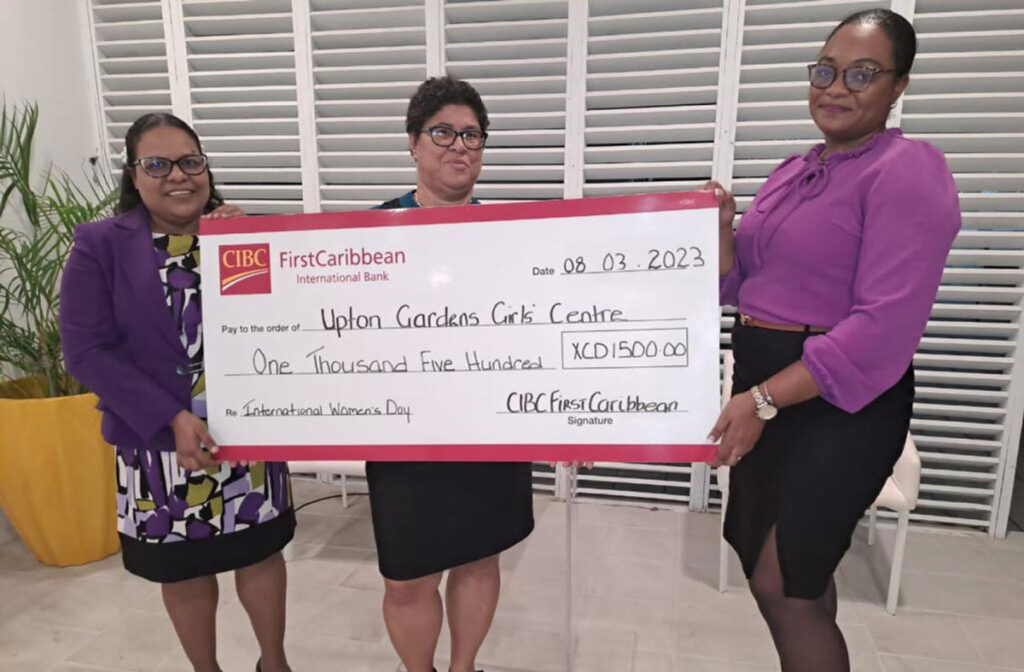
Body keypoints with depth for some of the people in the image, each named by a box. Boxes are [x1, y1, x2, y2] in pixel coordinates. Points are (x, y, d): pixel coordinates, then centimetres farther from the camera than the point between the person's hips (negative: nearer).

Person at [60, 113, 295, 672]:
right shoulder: (100, 245, -4)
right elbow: (87, 352, -10)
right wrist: (170, 418, -19)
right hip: (159, 442, -1)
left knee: (261, 552, 15)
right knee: (183, 569, 16)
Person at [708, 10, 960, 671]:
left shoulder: (908, 170, -12)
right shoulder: (793, 172, 11)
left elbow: (884, 327, -22)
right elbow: (743, 286, 14)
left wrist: (763, 400, -25)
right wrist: (720, 227, -4)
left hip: (841, 401, -7)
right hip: (764, 388, 7)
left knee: (781, 586, 0)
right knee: (796, 575, 19)